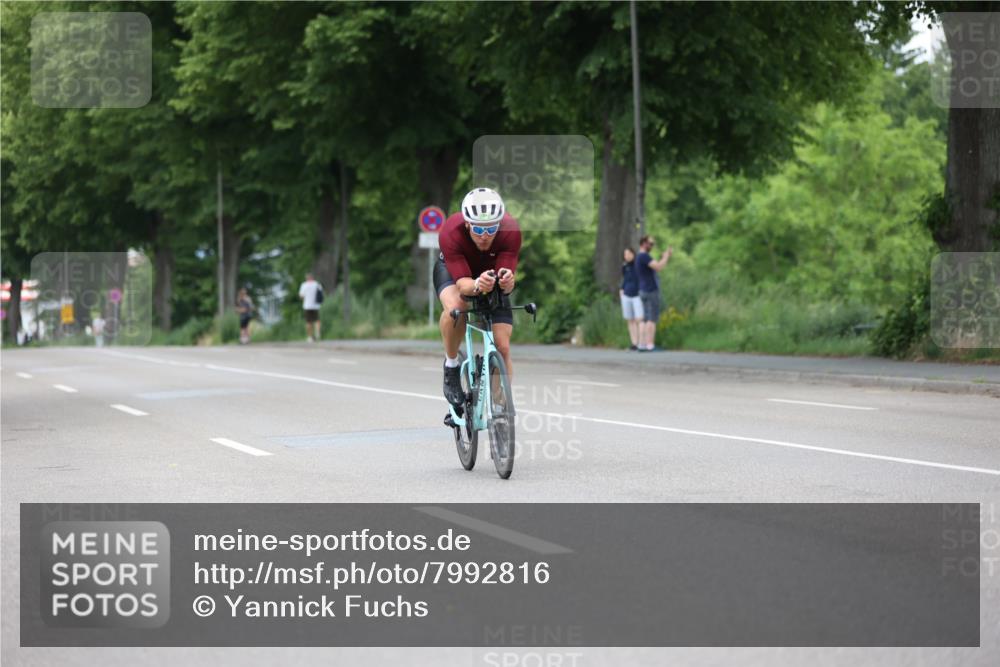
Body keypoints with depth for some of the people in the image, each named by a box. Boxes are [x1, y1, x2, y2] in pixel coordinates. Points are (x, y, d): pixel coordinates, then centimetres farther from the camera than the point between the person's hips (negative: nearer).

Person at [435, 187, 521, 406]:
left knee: (502, 347, -12)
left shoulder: (510, 231, -34)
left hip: (493, 274, 2)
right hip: (453, 269, -2)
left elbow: (507, 277, -37)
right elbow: (462, 282, -41)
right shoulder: (451, 232, -37)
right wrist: (477, 286, -63)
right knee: (455, 307, -37)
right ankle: (451, 365, -11)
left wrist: (507, 282, -61)